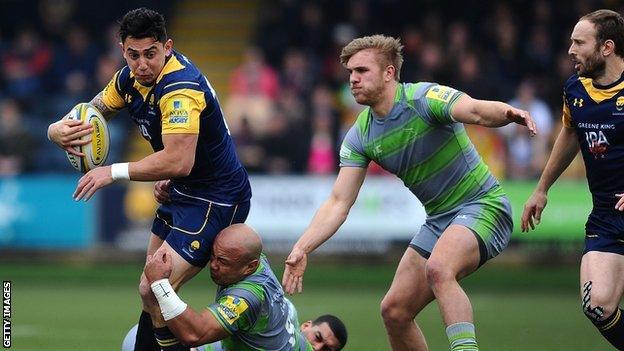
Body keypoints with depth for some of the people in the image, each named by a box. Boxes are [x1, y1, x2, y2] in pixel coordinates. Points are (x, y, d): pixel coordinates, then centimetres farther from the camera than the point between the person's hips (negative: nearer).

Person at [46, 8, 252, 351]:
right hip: (182, 192, 10)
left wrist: (115, 172, -30)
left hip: (216, 200, -10)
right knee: (154, 286, 17)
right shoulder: (129, 78, -1)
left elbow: (179, 161, -38)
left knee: (154, 291, -17)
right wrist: (59, 130, -13)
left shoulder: (180, 88, -29)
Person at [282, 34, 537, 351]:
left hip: (481, 206, -8)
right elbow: (339, 203, 0)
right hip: (439, 220, 8)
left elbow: (477, 111, -36)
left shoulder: (425, 98, -17)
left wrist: (508, 113, -59)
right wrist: (301, 249, -13)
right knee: (394, 311, 4)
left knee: (438, 269, -36)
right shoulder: (361, 135, 2)